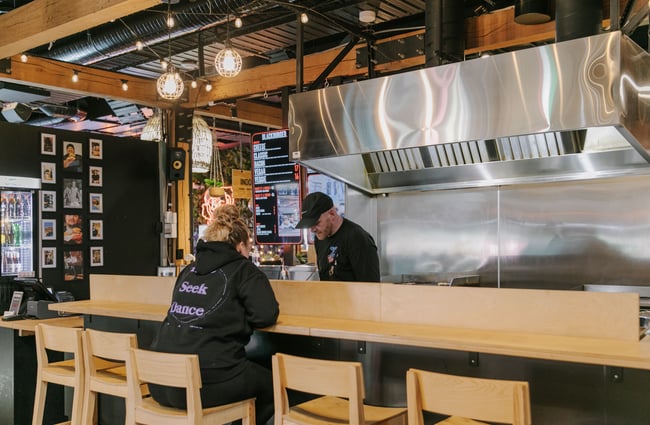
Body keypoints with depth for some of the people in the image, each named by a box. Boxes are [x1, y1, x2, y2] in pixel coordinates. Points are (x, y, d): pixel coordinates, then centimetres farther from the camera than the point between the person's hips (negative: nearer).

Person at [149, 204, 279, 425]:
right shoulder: (244, 270, 0)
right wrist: (237, 319, 11)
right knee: (269, 383, 22)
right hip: (205, 384, -6)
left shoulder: (189, 270, 16)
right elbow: (266, 314, -9)